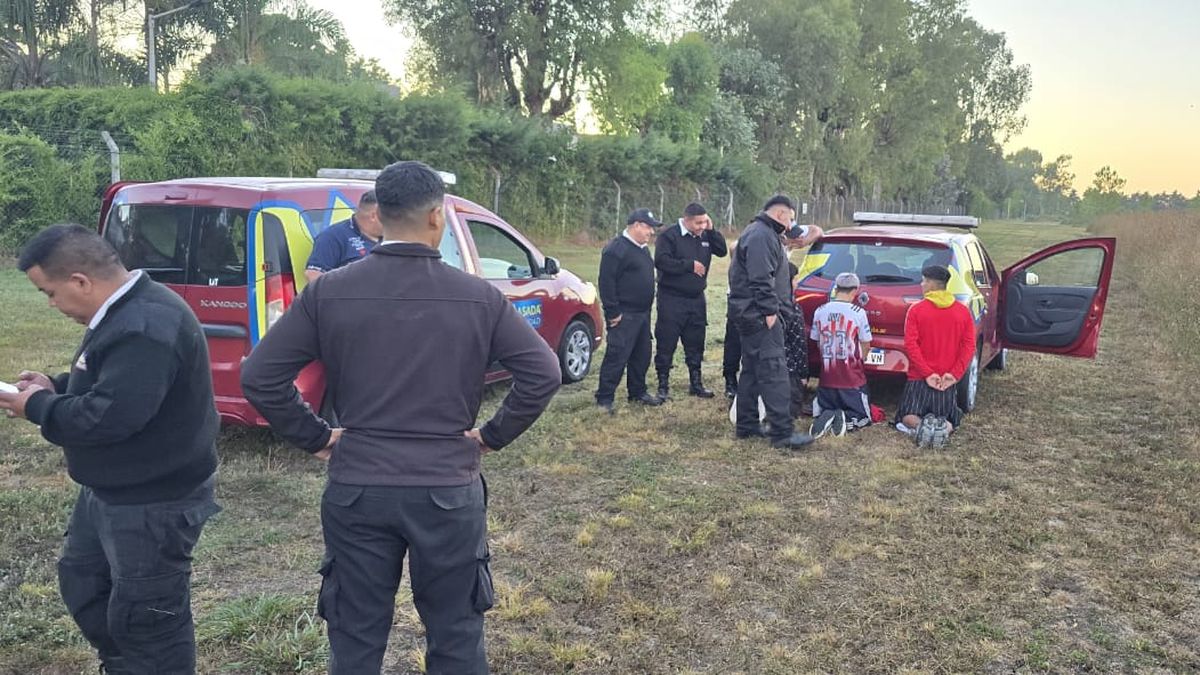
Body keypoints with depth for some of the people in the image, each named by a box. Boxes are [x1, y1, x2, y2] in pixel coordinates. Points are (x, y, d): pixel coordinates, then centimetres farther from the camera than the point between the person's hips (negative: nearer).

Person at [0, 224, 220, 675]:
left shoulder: (146, 329, -29)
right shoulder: (126, 311, 6)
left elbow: (109, 416, -34)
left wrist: (37, 407, -17)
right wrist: (55, 387, 3)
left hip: (154, 503, -12)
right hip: (115, 491, 12)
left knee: (144, 617, 3)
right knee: (80, 580, 27)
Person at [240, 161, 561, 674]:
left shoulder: (328, 292, -5)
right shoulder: (479, 296, -7)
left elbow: (259, 377, -5)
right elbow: (543, 374, -7)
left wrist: (316, 438, 5)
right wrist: (493, 436, 3)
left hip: (355, 491, 1)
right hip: (450, 491, -1)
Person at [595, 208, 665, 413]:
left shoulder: (642, 249, 17)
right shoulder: (616, 249, -15)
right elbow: (606, 282, -19)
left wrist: (648, 307, 21)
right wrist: (612, 312, -20)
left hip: (642, 313, 10)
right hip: (624, 316, -9)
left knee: (642, 355, 15)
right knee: (617, 357, -8)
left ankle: (638, 392, 29)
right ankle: (604, 399, -2)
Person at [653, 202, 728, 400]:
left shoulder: (705, 236, 9)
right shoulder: (669, 236, -11)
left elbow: (722, 251, 6)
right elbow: (661, 261, -21)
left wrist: (711, 231, -5)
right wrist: (690, 265, -16)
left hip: (697, 299, 6)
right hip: (672, 299, -6)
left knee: (695, 345, 13)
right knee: (666, 345, -1)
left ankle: (696, 383, 24)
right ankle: (663, 385, 8)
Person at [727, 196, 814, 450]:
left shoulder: (761, 234, 22)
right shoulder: (762, 236, -14)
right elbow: (761, 279, -23)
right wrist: (770, 310, -21)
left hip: (751, 315, 11)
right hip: (760, 315, -11)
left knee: (752, 370, 13)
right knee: (774, 371, -12)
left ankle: (746, 426, 19)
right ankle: (782, 432, -13)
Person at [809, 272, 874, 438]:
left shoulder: (819, 312, -1)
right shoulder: (858, 312, -11)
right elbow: (866, 346, -2)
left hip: (827, 377, 3)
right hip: (853, 379, -3)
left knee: (820, 411, 21)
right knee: (863, 417, 14)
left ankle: (825, 418, -14)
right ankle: (846, 420, -17)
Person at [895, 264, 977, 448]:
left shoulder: (916, 310, -6)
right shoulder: (963, 311, 2)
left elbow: (910, 344, -13)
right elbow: (969, 346, -5)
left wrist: (927, 373, -13)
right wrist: (955, 374, -7)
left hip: (919, 377, -2)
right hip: (948, 381, 2)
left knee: (907, 418, 12)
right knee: (951, 421, 19)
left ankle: (920, 426, -24)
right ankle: (943, 427, -19)